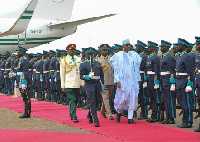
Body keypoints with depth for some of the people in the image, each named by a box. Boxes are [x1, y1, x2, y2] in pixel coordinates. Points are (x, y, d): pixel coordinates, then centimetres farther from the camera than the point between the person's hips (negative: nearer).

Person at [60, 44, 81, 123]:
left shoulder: (79, 59, 12)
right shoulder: (64, 60, 3)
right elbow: (62, 74, 3)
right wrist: (63, 86, -1)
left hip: (78, 84, 4)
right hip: (69, 84, -4)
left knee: (75, 100, 11)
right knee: (72, 100, -9)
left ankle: (71, 115, 26)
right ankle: (74, 117, -10)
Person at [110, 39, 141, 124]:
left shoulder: (134, 55, 9)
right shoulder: (118, 56, 0)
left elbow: (136, 68, 13)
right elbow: (116, 69, -1)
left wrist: (138, 79, 9)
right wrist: (117, 81, -9)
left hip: (133, 80, 3)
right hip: (123, 80, -3)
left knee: (133, 98, -1)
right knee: (123, 97, -5)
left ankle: (130, 118, 4)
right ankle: (119, 112, 24)